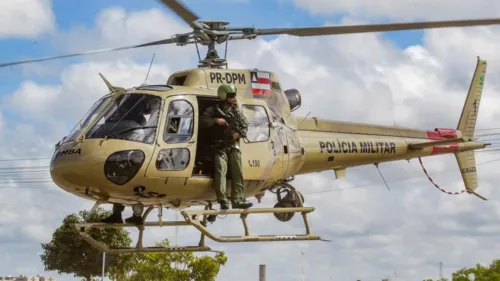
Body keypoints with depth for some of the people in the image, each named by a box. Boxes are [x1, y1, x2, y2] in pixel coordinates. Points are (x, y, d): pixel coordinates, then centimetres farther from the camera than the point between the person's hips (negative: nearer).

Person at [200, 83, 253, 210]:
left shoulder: (236, 111, 13)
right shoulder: (214, 110, 1)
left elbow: (245, 126, 15)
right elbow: (202, 122, -7)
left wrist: (239, 134, -5)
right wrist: (215, 120, -19)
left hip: (233, 146, 5)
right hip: (219, 147, -5)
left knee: (237, 173, -1)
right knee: (221, 171, -18)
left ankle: (238, 200, -1)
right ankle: (223, 201, -25)